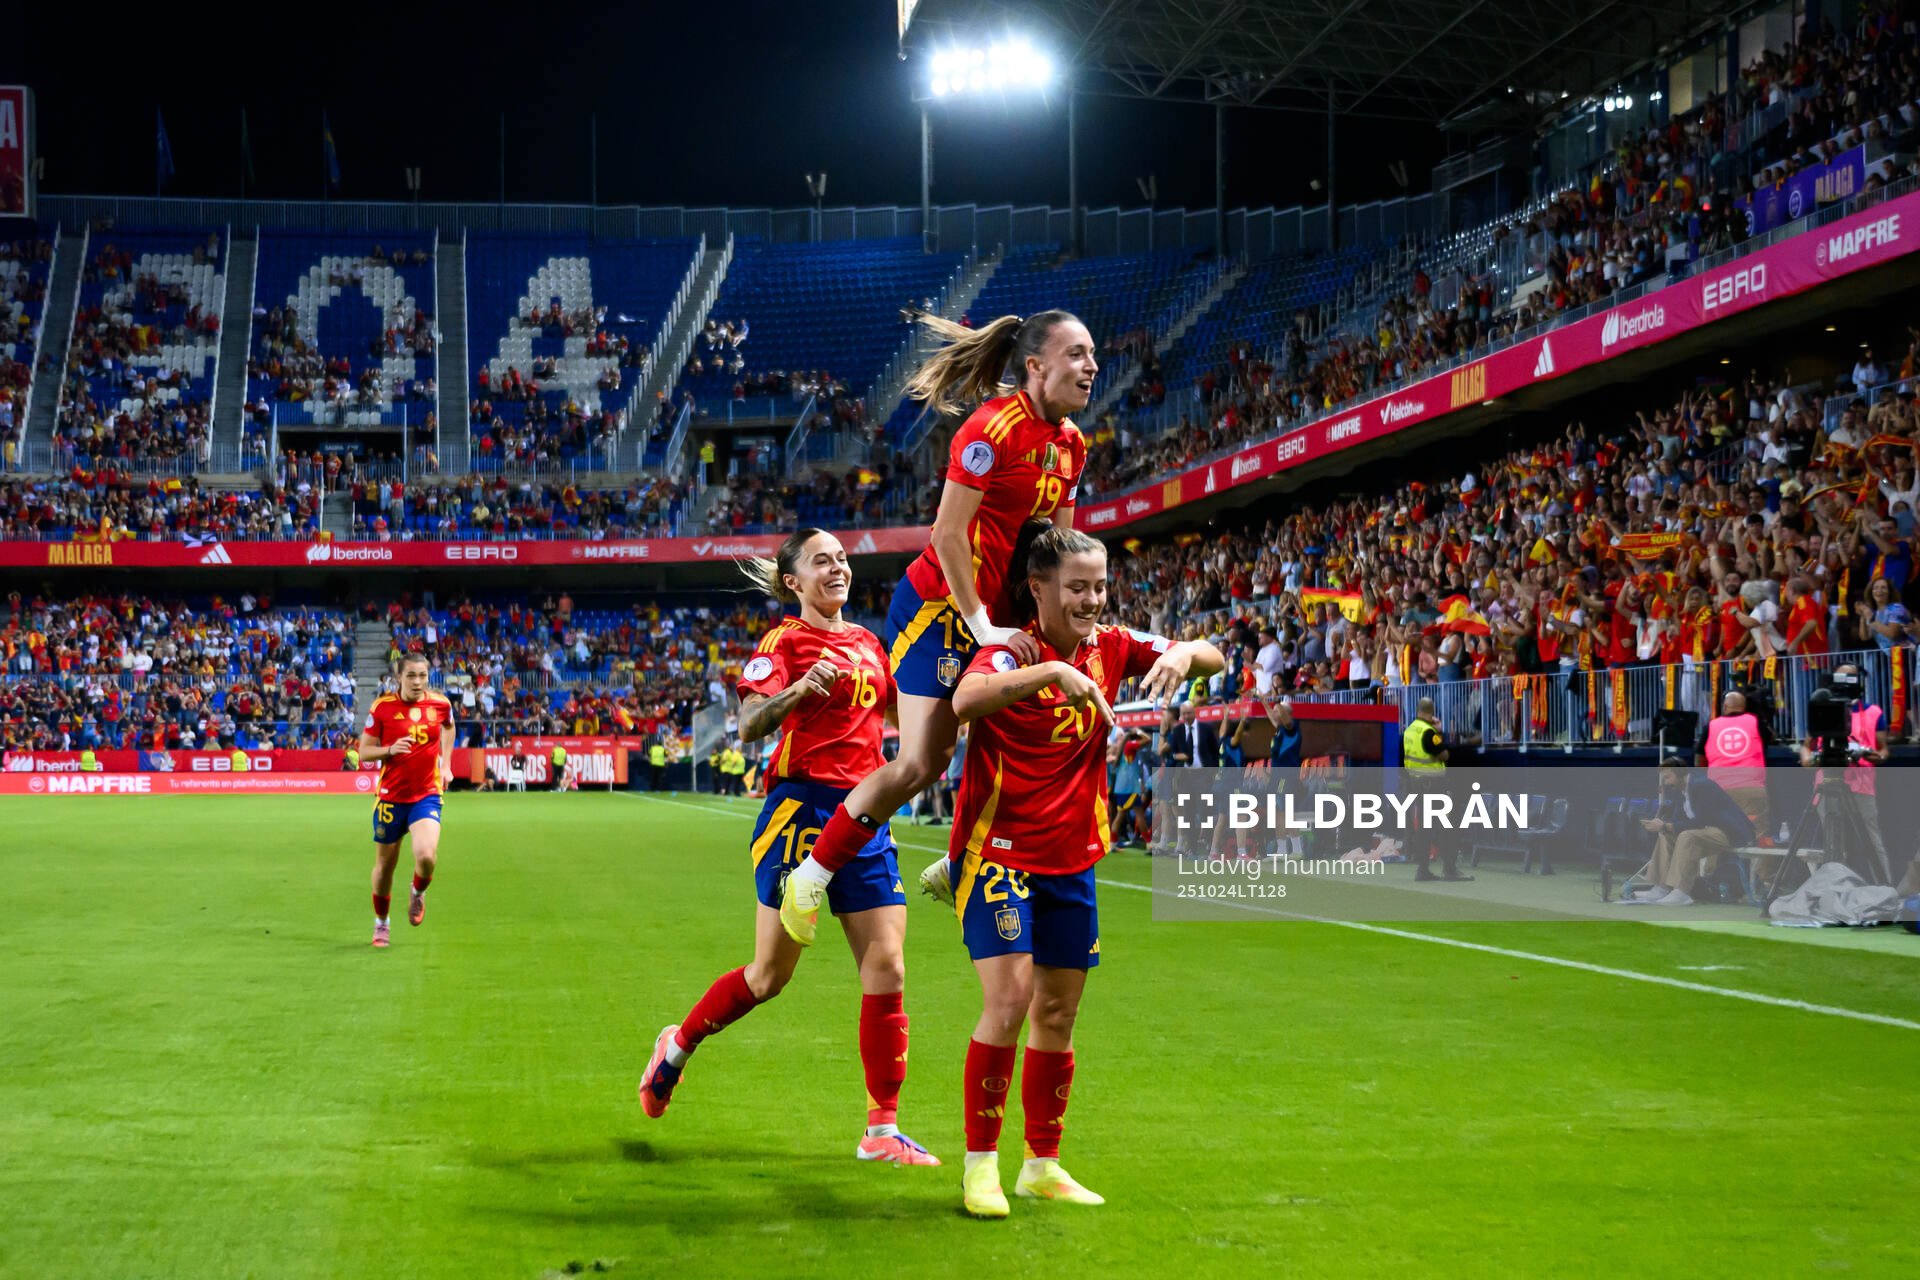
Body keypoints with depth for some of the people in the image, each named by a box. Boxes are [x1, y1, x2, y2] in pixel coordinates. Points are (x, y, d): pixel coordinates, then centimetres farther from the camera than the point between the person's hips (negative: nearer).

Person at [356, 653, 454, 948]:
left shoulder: (440, 704, -2)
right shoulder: (382, 707, -7)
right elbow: (364, 751, -3)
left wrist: (446, 763, 16)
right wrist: (390, 750, -22)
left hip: (426, 795, 0)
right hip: (391, 796, 0)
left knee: (426, 855, -22)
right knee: (385, 864, 10)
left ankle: (418, 893, 12)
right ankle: (380, 923, 34)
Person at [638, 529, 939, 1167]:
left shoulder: (867, 642, 16)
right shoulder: (785, 641, -4)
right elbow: (749, 725, -16)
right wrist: (796, 690, -34)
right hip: (802, 807, -6)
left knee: (887, 969, -3)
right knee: (771, 973, 1)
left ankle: (882, 1131, 2)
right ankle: (676, 1046, 27)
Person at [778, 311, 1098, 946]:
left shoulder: (1070, 444, 7)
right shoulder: (995, 427, -18)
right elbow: (948, 534, -20)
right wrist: (982, 626, -20)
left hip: (997, 612, 9)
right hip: (939, 606, -9)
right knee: (920, 763, -14)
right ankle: (812, 875, 1)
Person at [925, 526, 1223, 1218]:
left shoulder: (1110, 648, 3)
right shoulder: (1012, 653, -15)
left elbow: (1213, 658, 5)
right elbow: (966, 699, -36)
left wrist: (1183, 654, -18)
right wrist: (1053, 671, -45)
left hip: (1071, 859, 6)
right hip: (998, 853, -6)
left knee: (1058, 1012, 11)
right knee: (1010, 999, -16)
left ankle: (1043, 1164, 24)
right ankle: (980, 1163, -3)